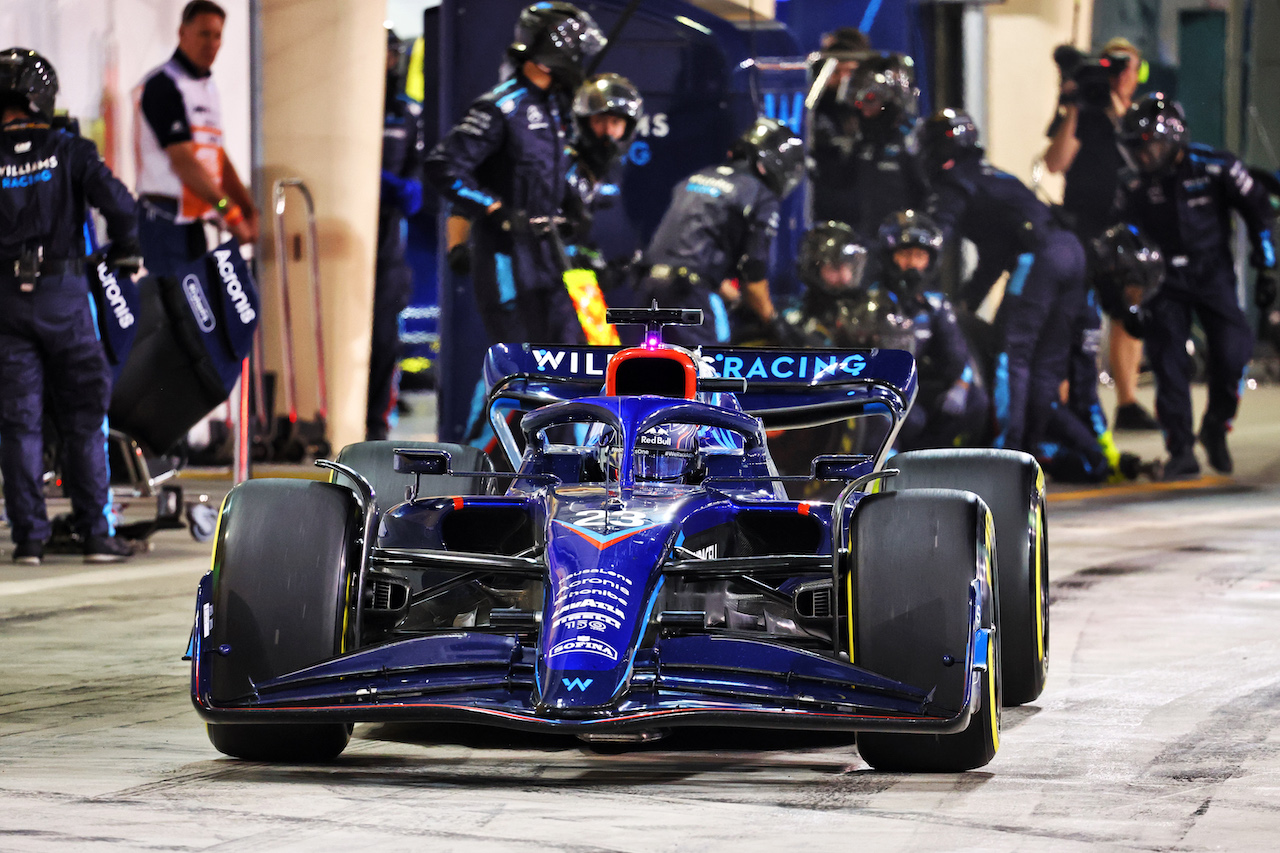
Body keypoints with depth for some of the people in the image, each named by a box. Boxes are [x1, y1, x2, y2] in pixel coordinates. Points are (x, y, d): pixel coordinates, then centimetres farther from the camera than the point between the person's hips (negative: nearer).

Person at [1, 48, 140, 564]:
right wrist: (125, 252, 8)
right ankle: (96, 534, 5)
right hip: (63, 292, 0)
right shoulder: (68, 153, -2)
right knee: (83, 419, 6)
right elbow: (116, 202, -10)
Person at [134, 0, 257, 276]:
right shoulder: (163, 85, -11)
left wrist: (248, 209, 8)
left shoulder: (207, 87, 18)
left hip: (194, 219, 9)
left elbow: (217, 157, 19)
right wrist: (228, 210, -24)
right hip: (165, 219, -9)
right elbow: (182, 160, -19)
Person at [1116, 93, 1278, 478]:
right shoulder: (1136, 185, -3)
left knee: (1233, 352, -15)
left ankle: (1215, 428, 10)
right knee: (1169, 361, -10)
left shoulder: (1215, 167, -12)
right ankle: (1181, 450, -2)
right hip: (1166, 280, 2)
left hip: (1213, 272, -2)